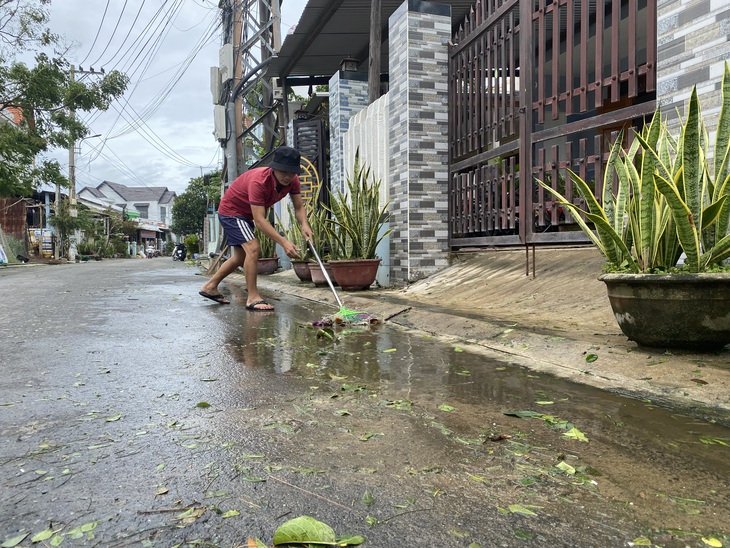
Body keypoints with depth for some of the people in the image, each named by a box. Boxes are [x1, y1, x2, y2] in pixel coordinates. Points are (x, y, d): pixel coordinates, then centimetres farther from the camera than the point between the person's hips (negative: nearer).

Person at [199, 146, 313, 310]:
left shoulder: (292, 180, -17)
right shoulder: (259, 181, -38)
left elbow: (299, 207, -14)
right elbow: (259, 220, -42)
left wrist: (304, 225, -37)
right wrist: (283, 242, -51)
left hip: (245, 214, 9)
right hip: (231, 210, -9)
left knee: (241, 256, 17)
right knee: (253, 248, -23)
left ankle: (210, 287, 32)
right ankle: (253, 298, -15)